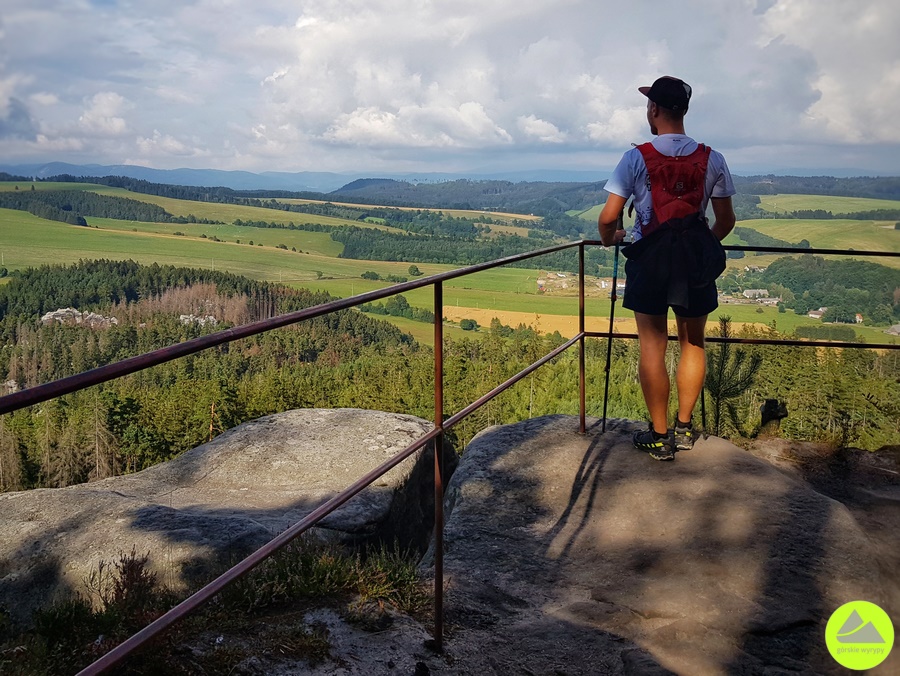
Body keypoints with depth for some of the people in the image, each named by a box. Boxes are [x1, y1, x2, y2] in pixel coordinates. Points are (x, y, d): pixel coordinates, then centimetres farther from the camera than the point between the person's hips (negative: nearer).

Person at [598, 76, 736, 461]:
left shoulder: (636, 158, -8)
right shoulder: (712, 161, 0)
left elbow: (608, 217, -11)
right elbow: (726, 220, 5)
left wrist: (608, 238, 11)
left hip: (648, 260, -2)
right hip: (696, 261, 3)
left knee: (652, 348, 5)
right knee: (693, 344, 17)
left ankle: (660, 436, 10)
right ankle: (684, 427, 22)